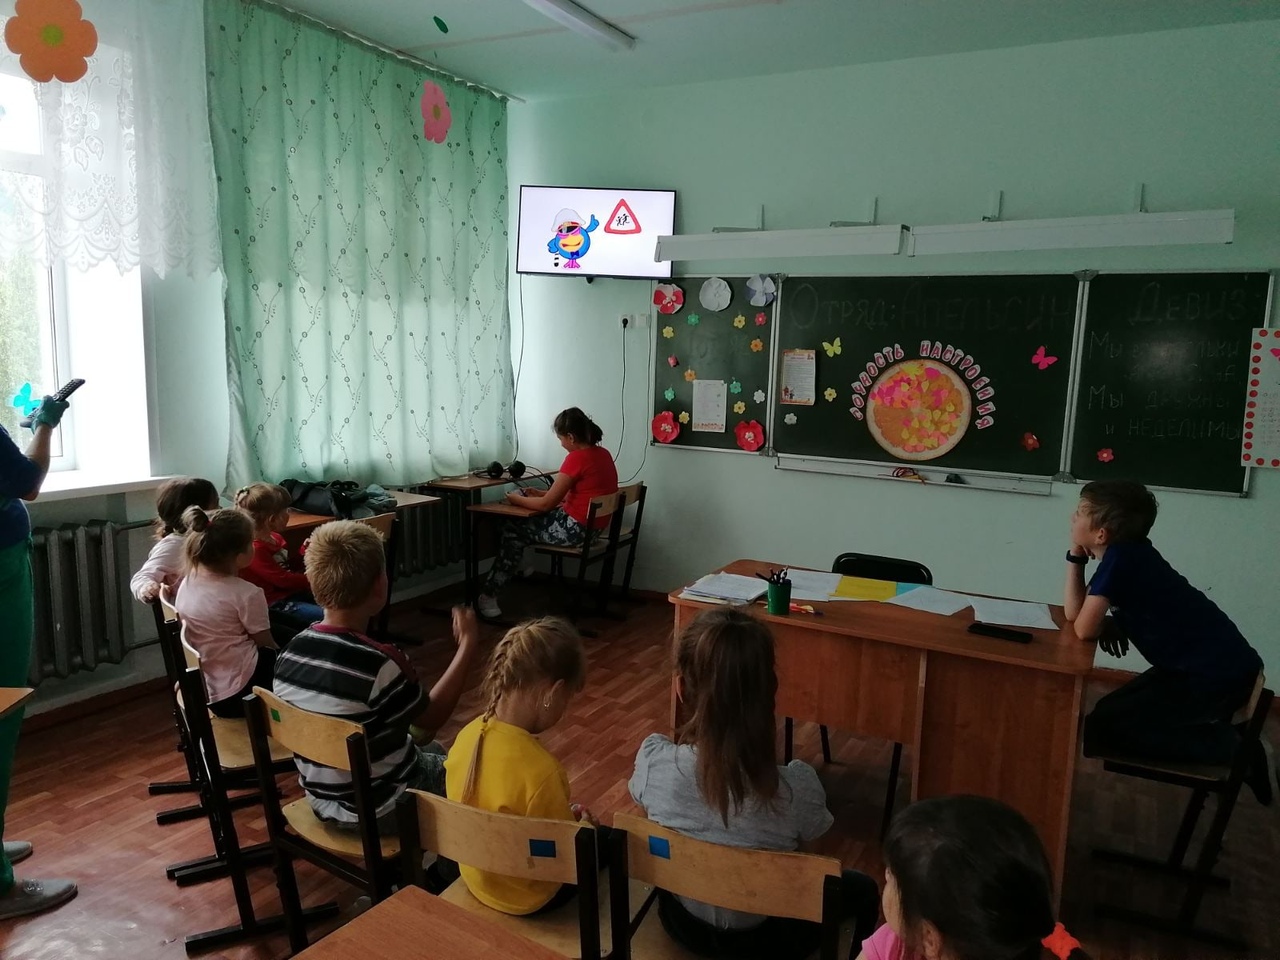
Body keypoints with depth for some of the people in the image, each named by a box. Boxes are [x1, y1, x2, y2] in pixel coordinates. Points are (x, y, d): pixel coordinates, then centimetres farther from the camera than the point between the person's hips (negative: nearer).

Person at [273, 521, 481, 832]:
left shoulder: (290, 653, -10)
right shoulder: (378, 664, -31)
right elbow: (432, 717, -13)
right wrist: (468, 645, -5)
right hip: (380, 811, -6)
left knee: (431, 750, 30)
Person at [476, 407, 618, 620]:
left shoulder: (576, 458, -20)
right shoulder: (602, 454, 7)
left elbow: (546, 504, -14)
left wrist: (517, 499, 2)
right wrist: (540, 493, 15)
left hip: (576, 528, -9)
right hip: (594, 525, 9)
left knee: (513, 529, 9)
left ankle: (488, 595, 17)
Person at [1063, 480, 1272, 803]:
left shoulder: (1120, 557, -21)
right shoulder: (1128, 553, 6)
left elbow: (1083, 628, -20)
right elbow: (1075, 611, 11)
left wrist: (1107, 625, -1)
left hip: (1218, 674, -9)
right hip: (1216, 664, 9)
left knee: (1098, 731, -11)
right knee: (1111, 714, 16)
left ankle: (1231, 749, -1)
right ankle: (1214, 730, 18)